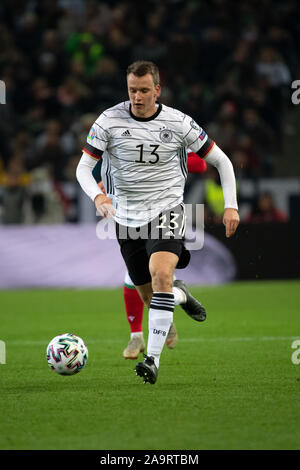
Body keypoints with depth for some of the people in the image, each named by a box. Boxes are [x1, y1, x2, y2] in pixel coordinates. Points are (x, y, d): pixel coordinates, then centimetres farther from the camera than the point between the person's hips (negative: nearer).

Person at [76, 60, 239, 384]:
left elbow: (220, 160, 5)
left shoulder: (178, 122, -5)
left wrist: (231, 205, -4)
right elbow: (83, 167, -5)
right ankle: (181, 295, 48)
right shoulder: (110, 120, -5)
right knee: (149, 297, 10)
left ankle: (153, 359, -29)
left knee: (161, 274, -29)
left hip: (166, 210, -2)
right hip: (127, 217, 3)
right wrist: (97, 196, -26)